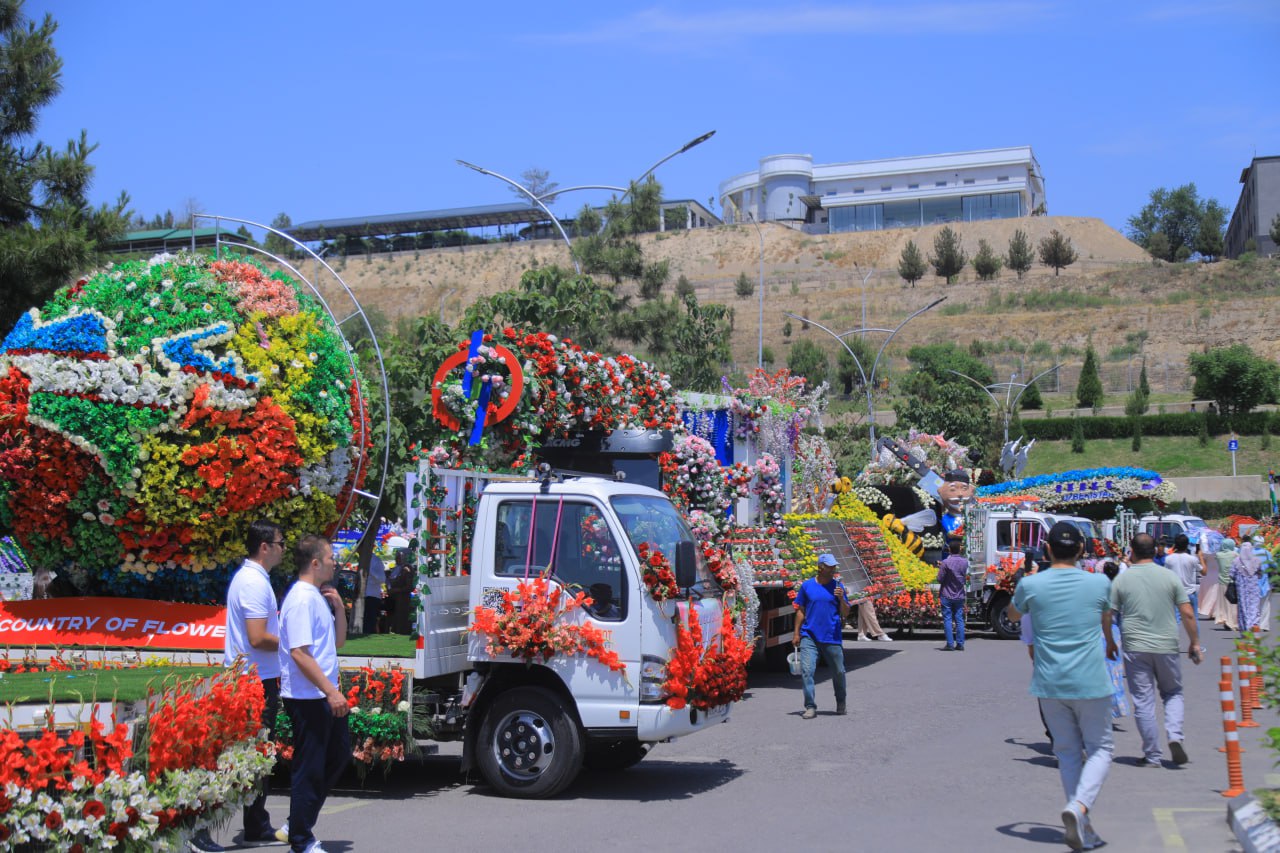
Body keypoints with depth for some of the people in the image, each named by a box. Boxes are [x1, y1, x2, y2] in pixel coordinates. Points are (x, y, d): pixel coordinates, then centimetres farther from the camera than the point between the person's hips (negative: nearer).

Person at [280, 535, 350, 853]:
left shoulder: (319, 597, 14)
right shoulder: (301, 600, -17)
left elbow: (338, 641, 19)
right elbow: (299, 653, -24)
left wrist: (339, 606, 5)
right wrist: (331, 692, -24)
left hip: (325, 696, 10)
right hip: (307, 697, -10)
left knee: (339, 754, 19)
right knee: (309, 768, -2)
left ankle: (300, 821, 28)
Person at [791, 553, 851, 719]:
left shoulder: (838, 586, 3)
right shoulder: (807, 586, 3)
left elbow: (845, 614, 4)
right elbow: (800, 611, 10)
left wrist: (841, 599, -14)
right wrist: (796, 633, 7)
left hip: (832, 637, 1)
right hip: (809, 636, -1)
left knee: (838, 672, 11)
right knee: (806, 670, -11)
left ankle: (840, 703, 33)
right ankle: (810, 707, -6)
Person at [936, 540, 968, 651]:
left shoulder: (946, 562, -15)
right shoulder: (965, 562, 0)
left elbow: (940, 579, -13)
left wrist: (940, 569, 6)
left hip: (947, 595, -4)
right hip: (960, 596, 4)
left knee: (947, 620, 0)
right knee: (959, 620, 8)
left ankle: (950, 644, -3)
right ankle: (960, 644, 7)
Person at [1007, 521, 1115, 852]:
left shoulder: (1030, 585, -4)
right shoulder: (1099, 583, -3)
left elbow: (1013, 616, 18)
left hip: (1049, 685, 2)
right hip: (1091, 683, -1)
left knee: (1068, 752, 14)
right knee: (1099, 749, 11)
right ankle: (1079, 806, -14)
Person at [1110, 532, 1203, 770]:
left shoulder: (1121, 580, -1)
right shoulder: (1170, 577, 1)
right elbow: (1187, 614, -1)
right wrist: (1195, 643, 9)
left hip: (1135, 648, -1)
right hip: (1167, 646, 1)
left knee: (1143, 701, 4)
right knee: (1173, 693, 19)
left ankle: (1152, 756, 6)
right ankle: (1175, 736, -3)